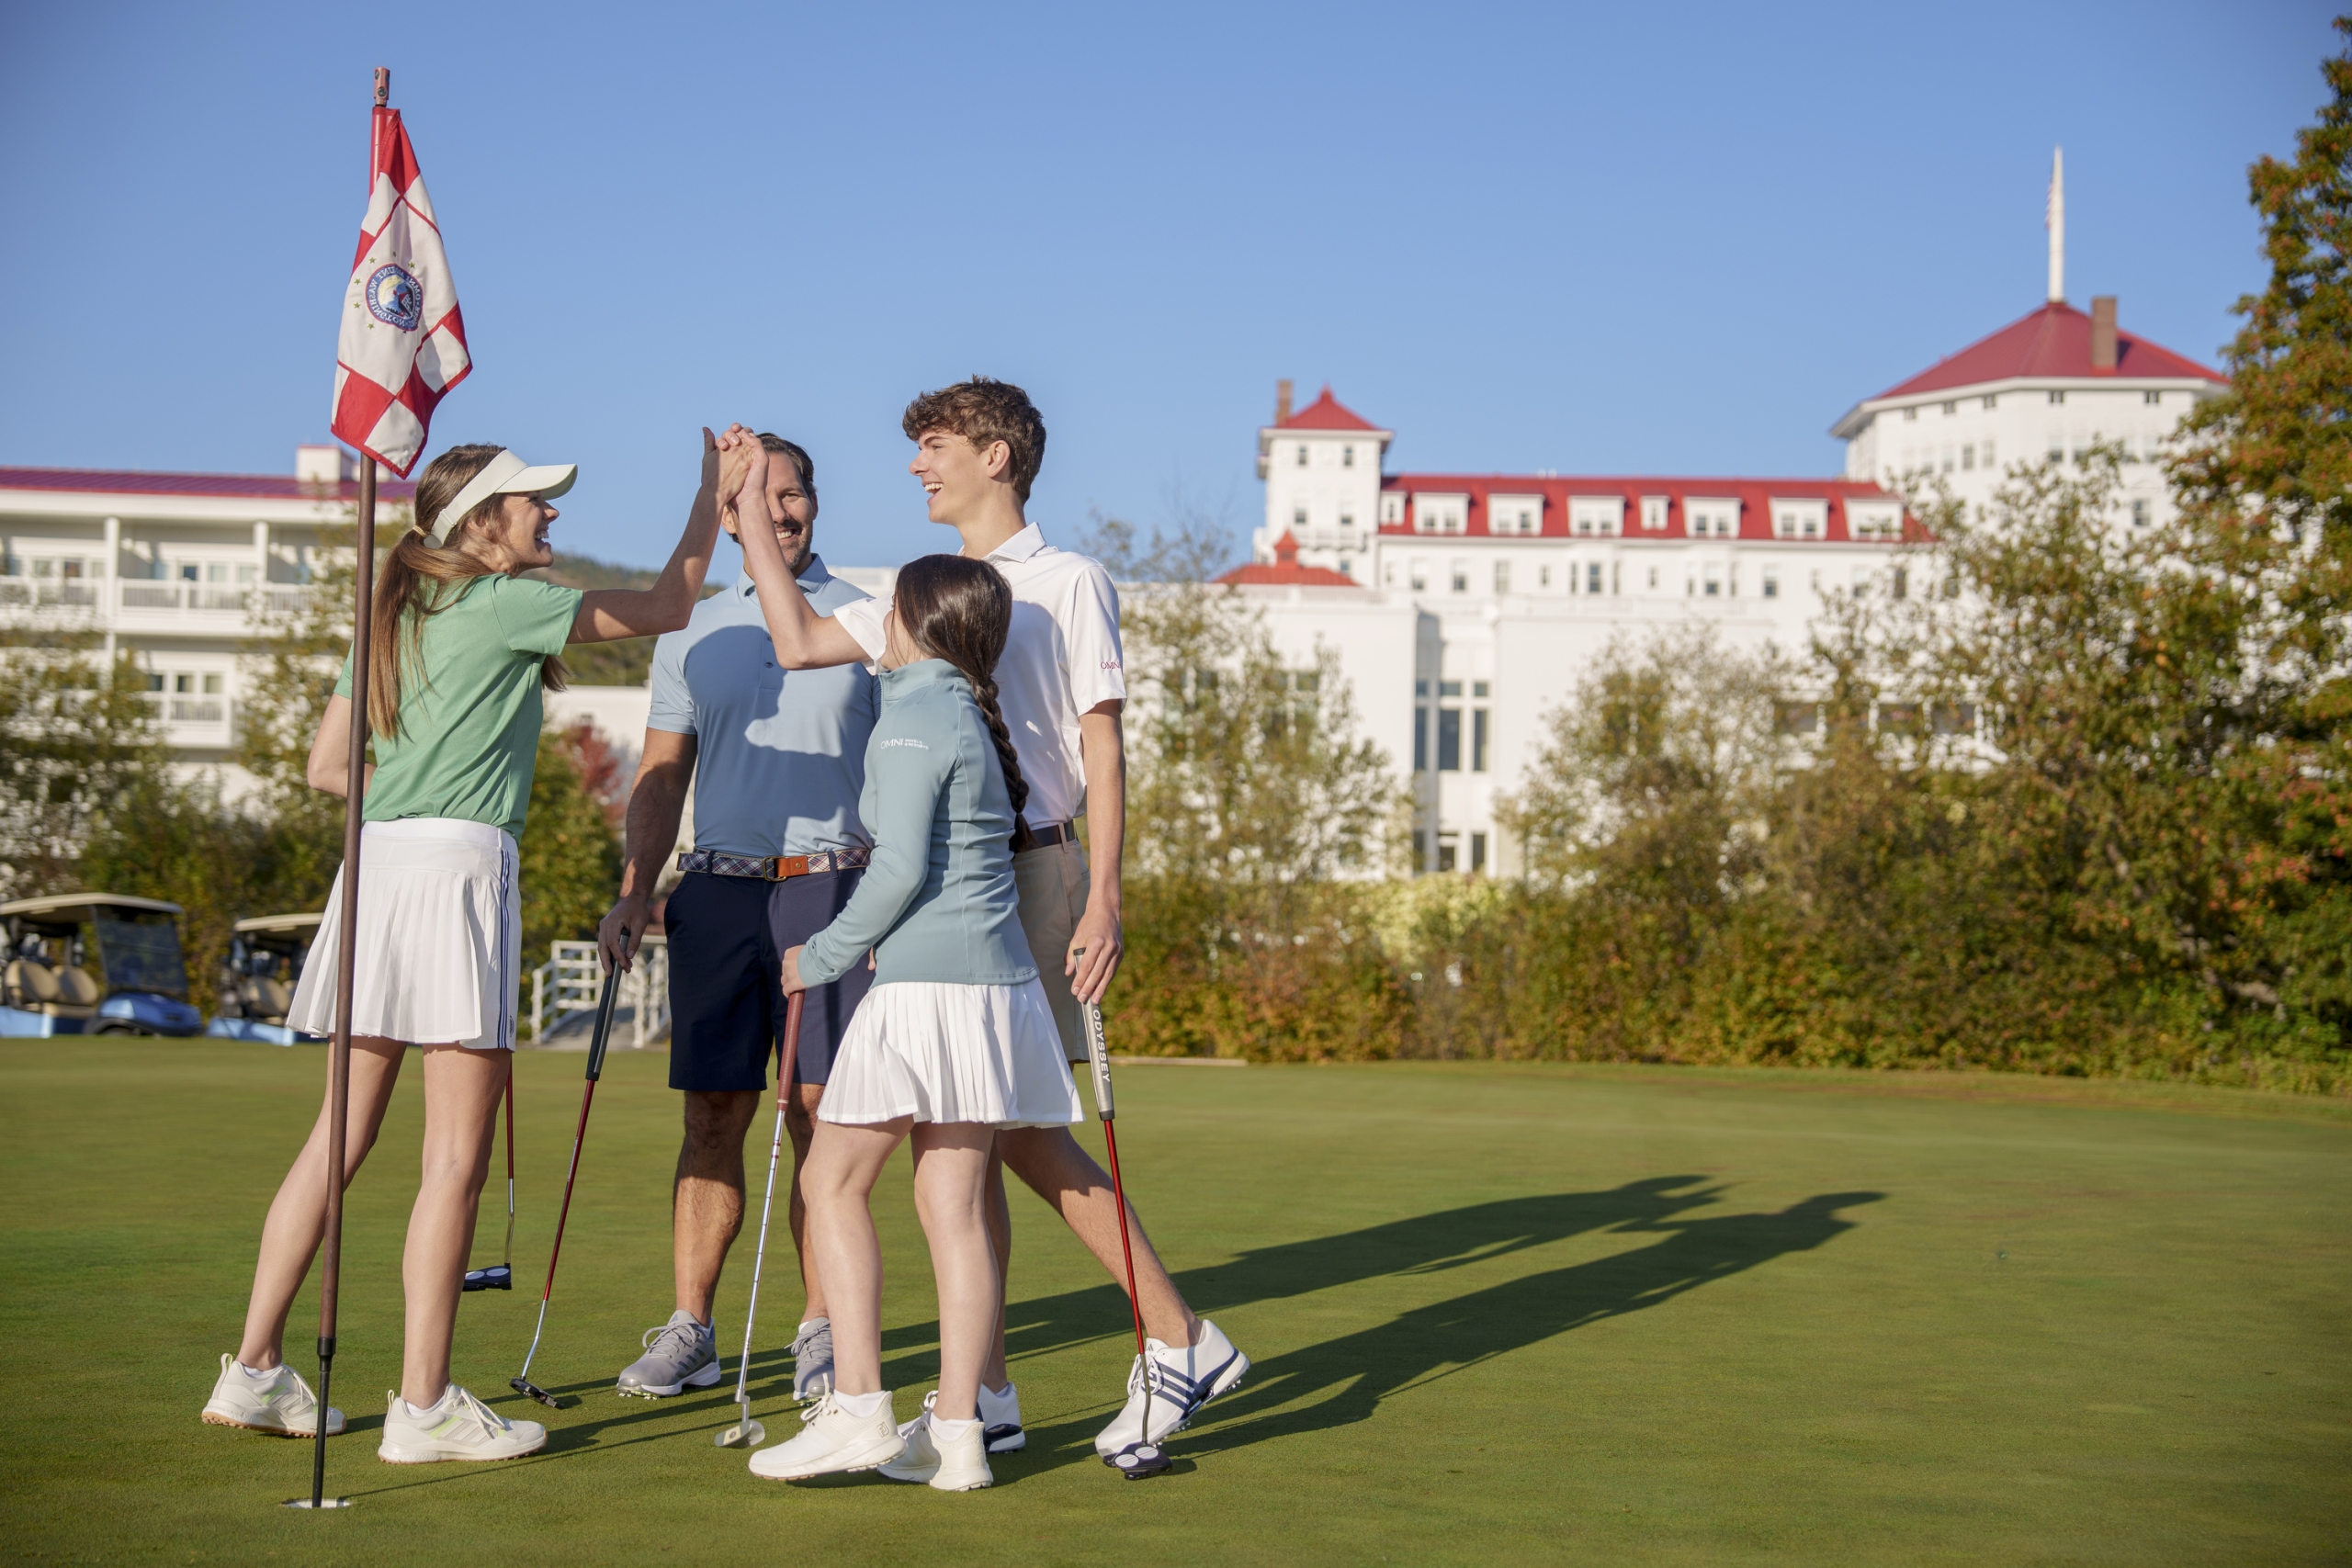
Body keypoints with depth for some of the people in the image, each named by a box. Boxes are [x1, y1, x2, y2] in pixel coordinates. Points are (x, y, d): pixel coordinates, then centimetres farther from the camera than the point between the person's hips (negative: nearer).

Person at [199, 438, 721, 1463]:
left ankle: (254, 1370, 14)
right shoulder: (504, 601, -3)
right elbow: (667, 607, 4)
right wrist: (714, 493, 14)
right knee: (457, 1155, -4)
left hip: (380, 858, 8)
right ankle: (423, 1406, -2)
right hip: (458, 868, -8)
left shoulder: (396, 614, 19)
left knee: (342, 1137, 12)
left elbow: (325, 766, 19)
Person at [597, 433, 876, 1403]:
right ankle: (689, 1329, 7)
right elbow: (662, 774, 14)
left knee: (821, 1114, -3)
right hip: (718, 887, 2)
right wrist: (634, 892, 3)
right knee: (713, 1115, 2)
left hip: (831, 886, -2)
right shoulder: (693, 632, 14)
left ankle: (821, 1333, 4)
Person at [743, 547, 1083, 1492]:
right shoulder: (972, 717, 18)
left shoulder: (913, 721, -9)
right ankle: (955, 1432, 5)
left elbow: (900, 869, -14)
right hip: (996, 982, 8)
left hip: (926, 983, -8)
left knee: (834, 1180, 0)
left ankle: (858, 1409, -6)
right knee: (953, 1203, 6)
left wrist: (822, 956, -5)